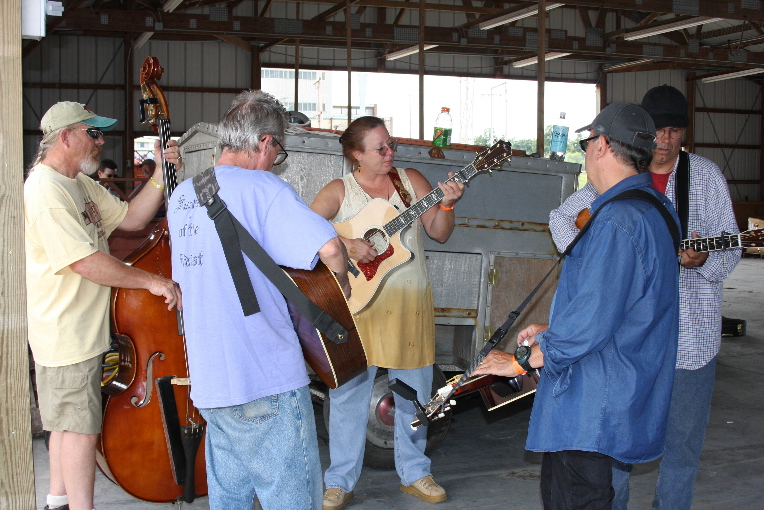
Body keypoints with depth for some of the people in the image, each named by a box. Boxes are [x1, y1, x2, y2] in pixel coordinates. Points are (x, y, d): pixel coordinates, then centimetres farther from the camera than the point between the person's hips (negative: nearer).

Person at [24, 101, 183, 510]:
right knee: (81, 428, -2)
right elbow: (85, 262, -27)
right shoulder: (46, 192, -21)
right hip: (67, 334, -10)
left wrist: (161, 176, 0)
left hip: (82, 331, 10)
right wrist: (151, 282, -23)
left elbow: (130, 218, 13)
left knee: (69, 423, 19)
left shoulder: (80, 183, 12)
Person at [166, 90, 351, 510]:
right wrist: (341, 288, -6)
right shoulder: (263, 188, -13)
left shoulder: (181, 195, 11)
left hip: (208, 378, 8)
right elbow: (329, 246, -25)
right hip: (266, 380, -8)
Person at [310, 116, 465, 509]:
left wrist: (446, 204, -14)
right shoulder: (340, 190, -1)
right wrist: (345, 245, -24)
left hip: (410, 302, 3)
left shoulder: (411, 181, 7)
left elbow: (439, 233, 4)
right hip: (358, 302, -3)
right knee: (348, 391, 0)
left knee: (414, 391, 10)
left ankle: (414, 473, 27)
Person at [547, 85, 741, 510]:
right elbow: (561, 217, 13)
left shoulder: (706, 175, 2)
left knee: (683, 434, 7)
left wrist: (703, 259, -23)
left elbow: (731, 247, -1)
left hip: (690, 327, 0)